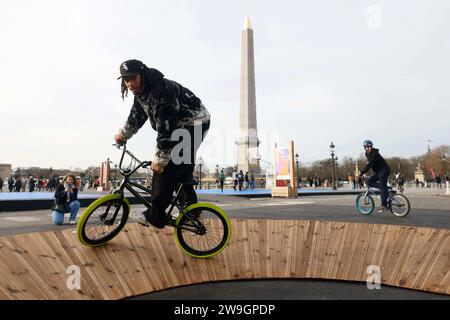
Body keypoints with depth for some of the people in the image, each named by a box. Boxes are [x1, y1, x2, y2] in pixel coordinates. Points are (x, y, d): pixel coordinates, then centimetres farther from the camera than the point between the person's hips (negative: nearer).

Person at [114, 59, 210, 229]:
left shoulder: (160, 91, -28)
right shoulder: (142, 91, 3)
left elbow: (165, 128, -30)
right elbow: (136, 115, 19)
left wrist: (160, 159, -26)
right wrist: (123, 135, 20)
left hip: (194, 124, -11)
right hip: (180, 126, 11)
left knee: (165, 169, -14)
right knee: (182, 167, 16)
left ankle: (154, 216, -6)